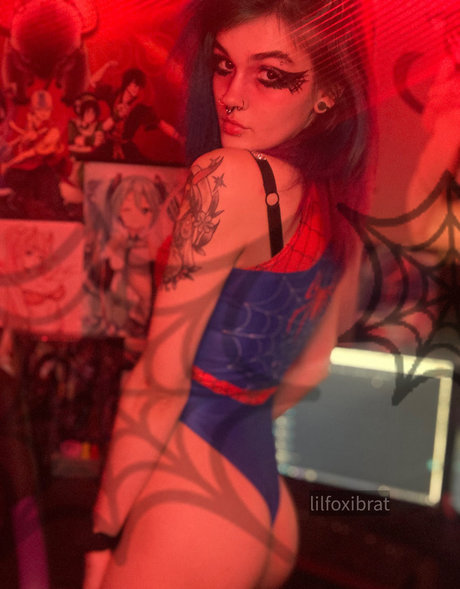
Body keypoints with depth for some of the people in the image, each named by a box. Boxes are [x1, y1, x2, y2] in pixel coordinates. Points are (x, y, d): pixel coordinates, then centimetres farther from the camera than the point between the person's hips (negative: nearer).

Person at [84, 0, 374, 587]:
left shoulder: (229, 176, -18)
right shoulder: (340, 223, 6)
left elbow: (159, 381, -17)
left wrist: (102, 539, -8)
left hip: (192, 499, -8)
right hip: (269, 505, 8)